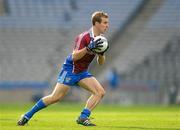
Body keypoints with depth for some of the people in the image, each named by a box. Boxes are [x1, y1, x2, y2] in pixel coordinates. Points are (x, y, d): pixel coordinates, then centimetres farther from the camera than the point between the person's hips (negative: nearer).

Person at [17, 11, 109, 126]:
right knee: (56, 97, -12)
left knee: (100, 92, -10)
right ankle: (27, 116, -1)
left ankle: (83, 117, -12)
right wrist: (89, 48, -38)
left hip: (82, 72, 8)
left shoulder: (99, 39, 4)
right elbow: (74, 56, -27)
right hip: (70, 69, -7)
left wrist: (102, 53, -12)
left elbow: (101, 62, 10)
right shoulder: (85, 37, -20)